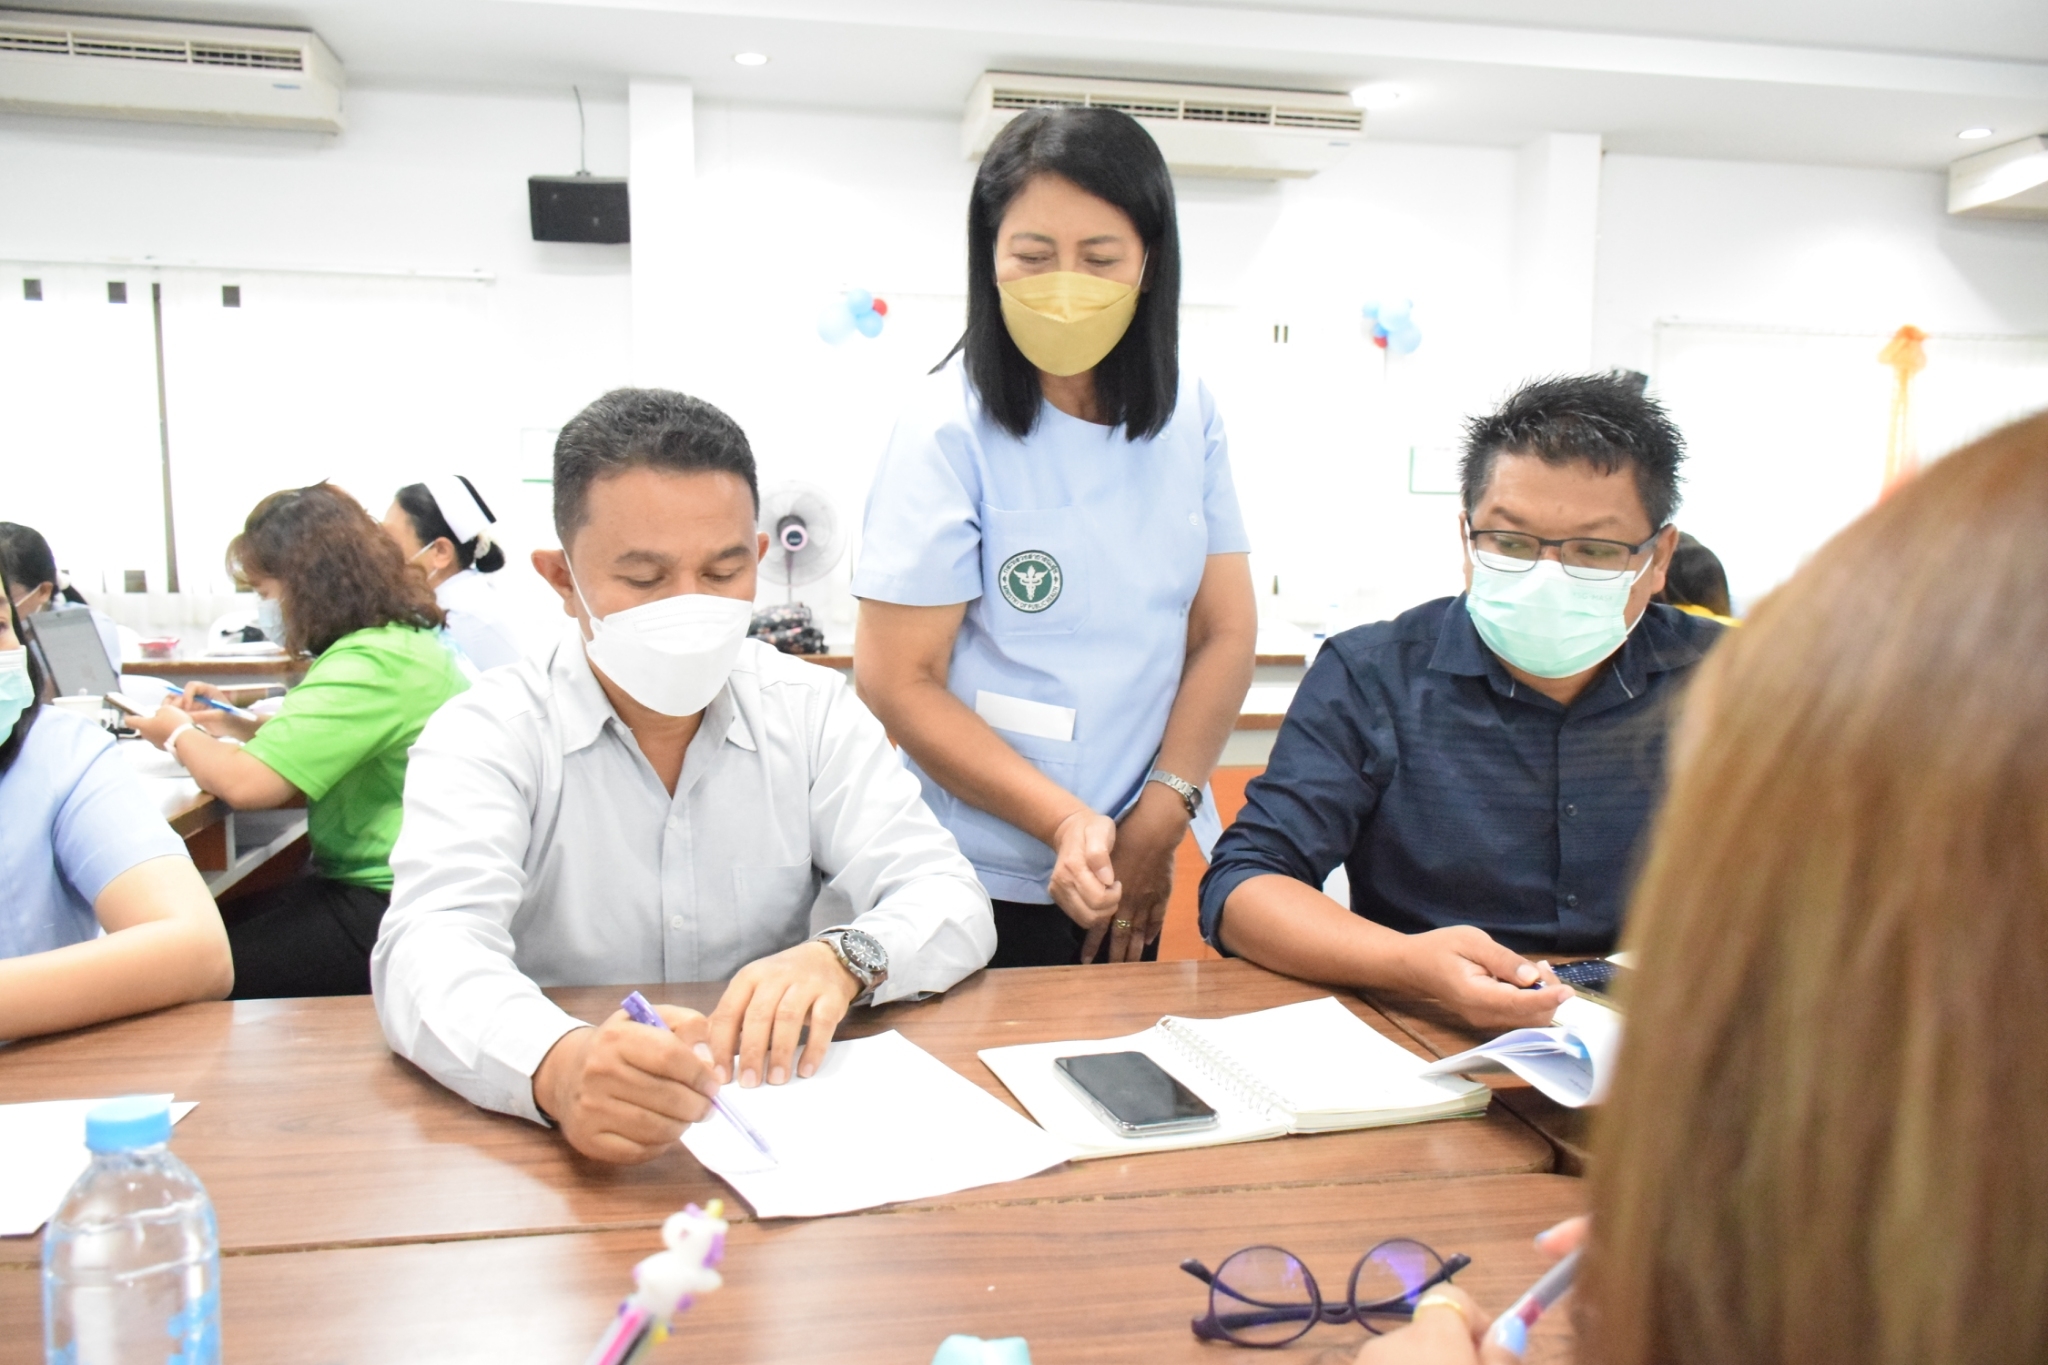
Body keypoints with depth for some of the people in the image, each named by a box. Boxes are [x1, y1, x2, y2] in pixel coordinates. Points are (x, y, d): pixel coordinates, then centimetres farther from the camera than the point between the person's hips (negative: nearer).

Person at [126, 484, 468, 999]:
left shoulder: (372, 664, -21)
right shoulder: (399, 637, 12)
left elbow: (246, 783, -24)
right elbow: (330, 747, 24)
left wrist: (181, 735, -4)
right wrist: (239, 725, 11)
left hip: (389, 912, -10)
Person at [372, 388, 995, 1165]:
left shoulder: (815, 712, 3)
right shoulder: (485, 736, -5)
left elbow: (952, 901, -3)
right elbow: (431, 948, -20)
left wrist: (843, 958, -26)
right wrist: (556, 1066, -42)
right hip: (565, 1152, -1)